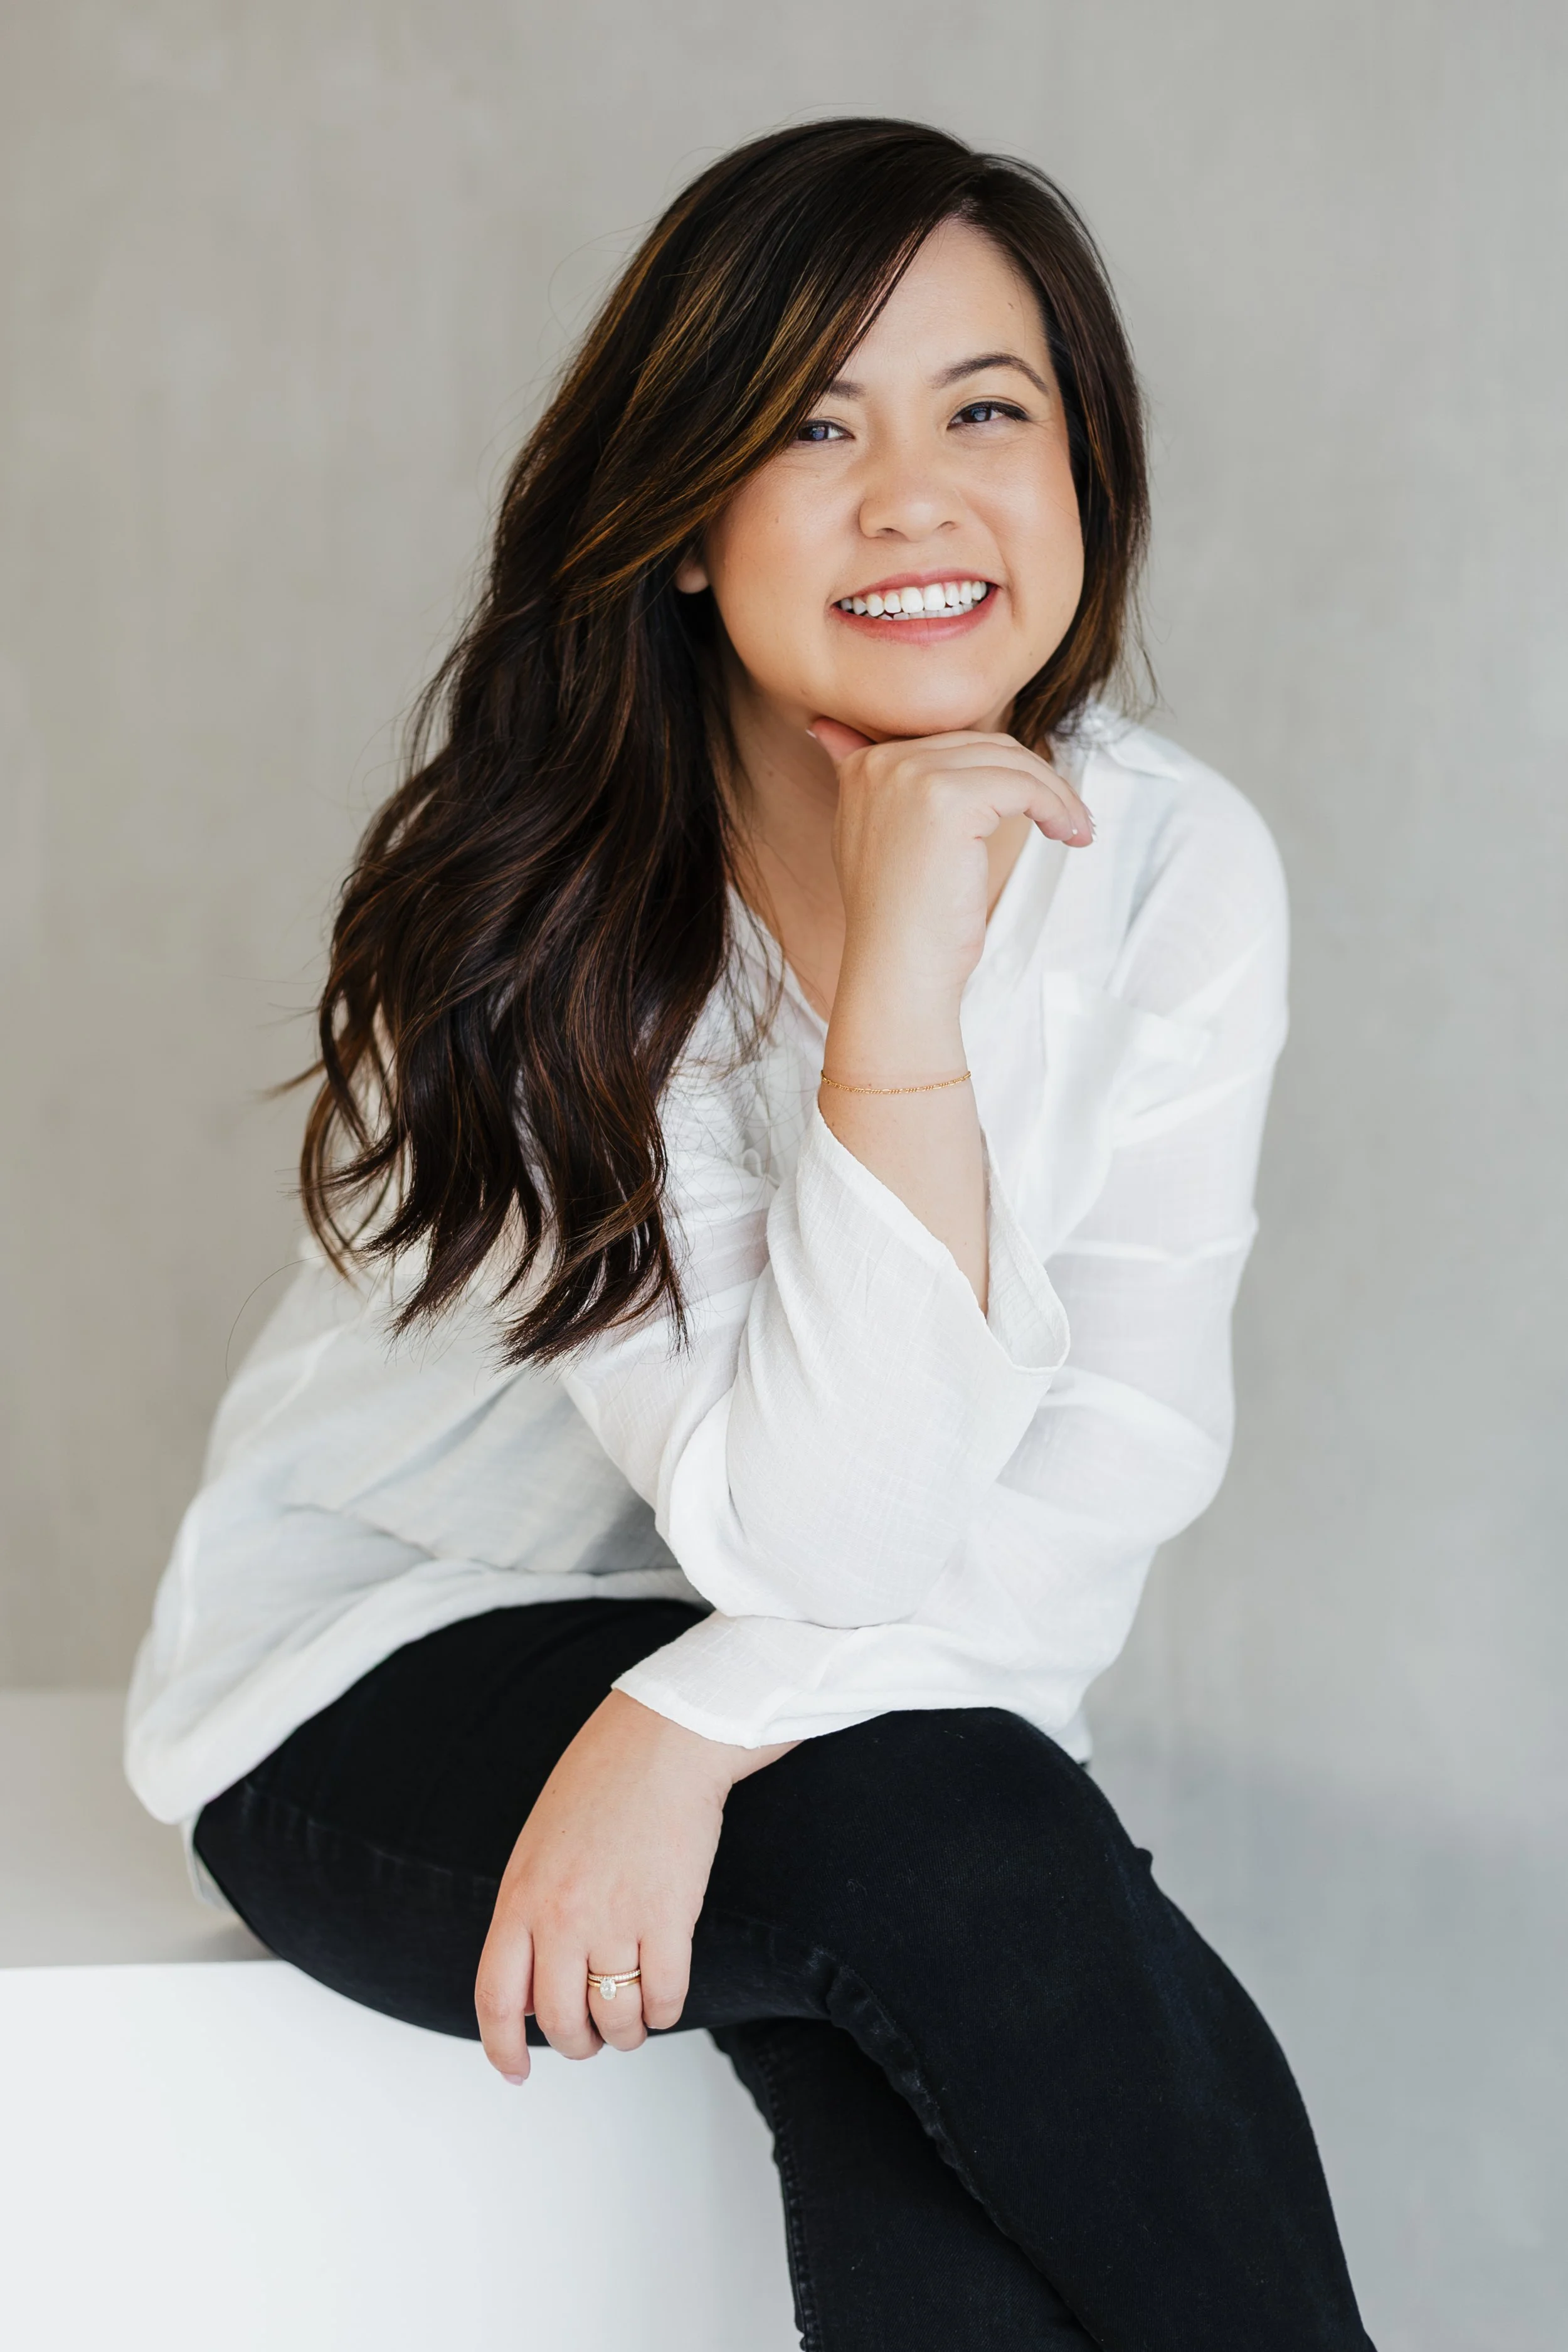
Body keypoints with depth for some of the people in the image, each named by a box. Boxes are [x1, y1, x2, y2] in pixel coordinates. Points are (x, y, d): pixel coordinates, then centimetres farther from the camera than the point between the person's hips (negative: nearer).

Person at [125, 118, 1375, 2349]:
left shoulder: (1172, 868, -9)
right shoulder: (526, 899, -19)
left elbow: (1110, 1474, -13)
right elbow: (825, 1525, -26)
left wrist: (708, 1725, -27)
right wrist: (902, 967, -33)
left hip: (854, 1715, 3)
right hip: (387, 1693, -2)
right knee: (965, 1853, -31)